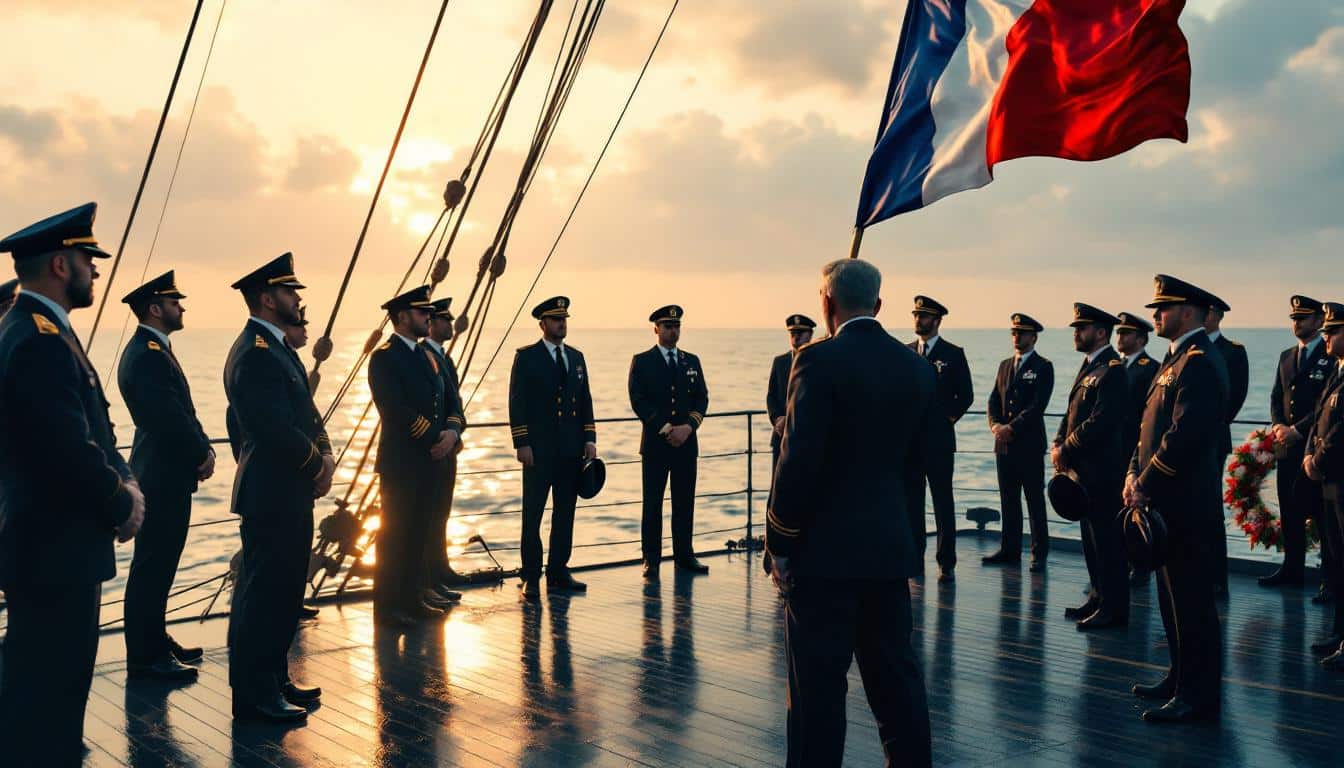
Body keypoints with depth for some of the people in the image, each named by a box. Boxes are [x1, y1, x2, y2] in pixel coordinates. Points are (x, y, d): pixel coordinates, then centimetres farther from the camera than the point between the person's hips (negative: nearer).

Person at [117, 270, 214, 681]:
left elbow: (181, 413, 16)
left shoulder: (155, 350, 16)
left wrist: (203, 448, 3)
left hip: (167, 475, 11)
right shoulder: (147, 355, -18)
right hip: (162, 477, -10)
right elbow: (170, 417, -23)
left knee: (159, 565, 17)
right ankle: (145, 656, 2)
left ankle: (155, 641, 27)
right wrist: (203, 454, -10)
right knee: (152, 566, -4)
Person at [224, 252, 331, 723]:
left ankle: (273, 681, 27)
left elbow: (303, 415, 17)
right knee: (265, 594, -3)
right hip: (272, 496, -10)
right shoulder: (256, 354, -18)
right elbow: (276, 430, -25)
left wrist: (322, 457, 0)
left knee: (281, 592, 17)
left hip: (288, 494, 10)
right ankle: (254, 695, 6)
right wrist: (319, 463, -10)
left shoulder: (275, 347, 15)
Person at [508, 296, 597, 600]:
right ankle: (531, 577, 2)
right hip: (539, 449, -5)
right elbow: (517, 402, -6)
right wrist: (522, 443, -12)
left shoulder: (576, 357, 14)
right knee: (532, 514, -2)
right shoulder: (526, 357, -1)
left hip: (571, 449, 5)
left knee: (565, 512, 8)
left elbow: (585, 401, 15)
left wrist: (590, 438, 6)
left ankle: (558, 573, 16)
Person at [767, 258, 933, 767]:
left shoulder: (819, 361, -14)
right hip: (891, 546, 6)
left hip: (825, 550, -6)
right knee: (895, 672, 16)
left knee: (818, 683, 2)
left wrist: (780, 543, -9)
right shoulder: (917, 366, 5)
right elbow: (912, 453, 12)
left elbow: (799, 461, -18)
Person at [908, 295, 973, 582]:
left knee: (943, 502, -1)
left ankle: (946, 563, 3)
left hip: (939, 439, -4)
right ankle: (914, 557, 16)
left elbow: (965, 395, 1)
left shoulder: (953, 354, 0)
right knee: (911, 502, 7)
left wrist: (948, 418, -1)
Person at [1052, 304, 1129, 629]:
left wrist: (1066, 449, -15)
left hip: (1102, 470, -9)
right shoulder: (1089, 366, 16)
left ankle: (1114, 608, 4)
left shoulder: (1113, 370, -14)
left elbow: (1101, 421, -22)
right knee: (1092, 537, 15)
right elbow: (1072, 413, 18)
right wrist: (1058, 445, 3)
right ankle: (1099, 598, 25)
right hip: (1083, 468, 9)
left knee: (1107, 538, -3)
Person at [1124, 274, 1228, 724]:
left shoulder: (1199, 362, -15)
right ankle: (1182, 680, 27)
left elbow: (1184, 435, -24)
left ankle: (1198, 697, 3)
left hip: (1185, 501, -10)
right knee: (1174, 596, 17)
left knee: (1191, 599, -4)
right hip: (1168, 499, 10)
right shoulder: (1178, 359, 17)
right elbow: (1154, 426, 18)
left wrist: (1145, 485, -18)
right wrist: (1135, 474, 6)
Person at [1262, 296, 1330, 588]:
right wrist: (1278, 425, -2)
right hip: (1288, 445, 7)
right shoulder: (1286, 356, 17)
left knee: (1322, 510, -6)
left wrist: (1298, 430, -15)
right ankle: (1292, 569, 17)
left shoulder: (1331, 356, -5)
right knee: (1290, 509, 10)